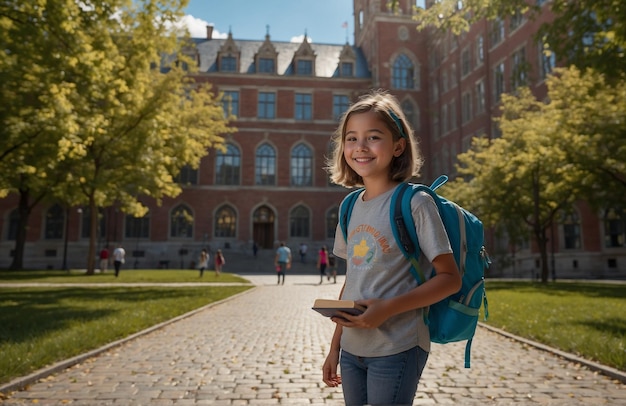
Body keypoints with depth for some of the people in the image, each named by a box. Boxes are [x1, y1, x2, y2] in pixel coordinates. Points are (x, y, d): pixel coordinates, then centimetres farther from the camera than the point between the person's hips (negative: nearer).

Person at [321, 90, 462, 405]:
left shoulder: (415, 203, -12)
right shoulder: (351, 207, 6)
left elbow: (450, 278, -11)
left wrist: (388, 308, -22)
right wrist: (334, 346, 12)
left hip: (396, 349, -5)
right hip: (352, 349, 6)